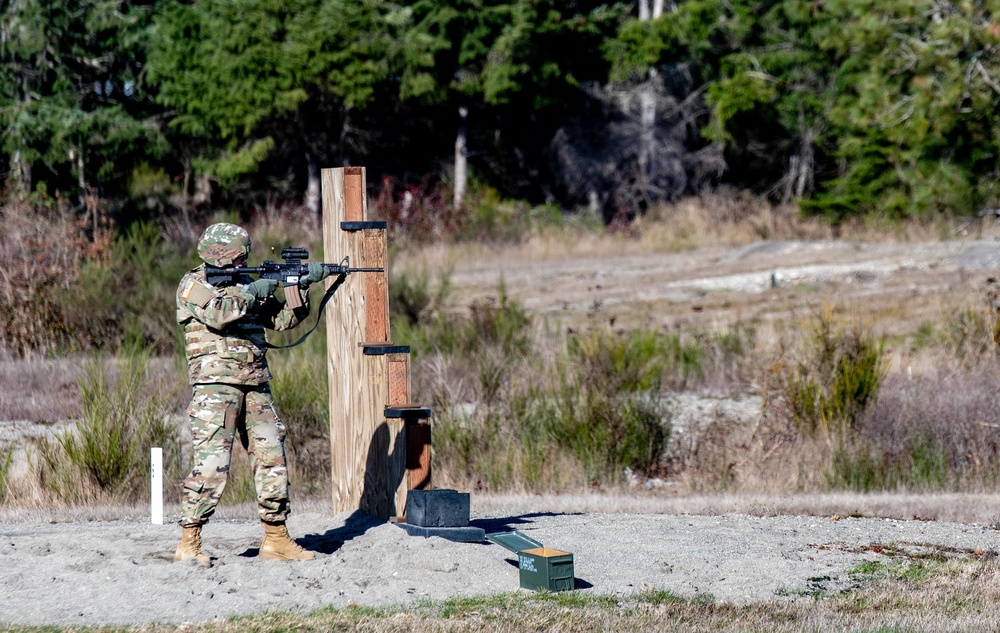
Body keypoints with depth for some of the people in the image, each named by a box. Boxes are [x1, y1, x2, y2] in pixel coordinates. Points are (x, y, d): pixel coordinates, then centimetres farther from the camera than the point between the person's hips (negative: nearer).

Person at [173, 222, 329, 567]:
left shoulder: (245, 283, 19)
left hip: (256, 386, 7)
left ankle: (276, 539, 13)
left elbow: (283, 318, 15)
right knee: (212, 465, -13)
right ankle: (189, 544, -8)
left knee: (273, 458, 6)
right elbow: (219, 314, -20)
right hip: (215, 385, -7)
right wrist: (253, 292, -9)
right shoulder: (193, 285, -1)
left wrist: (302, 286, 1)